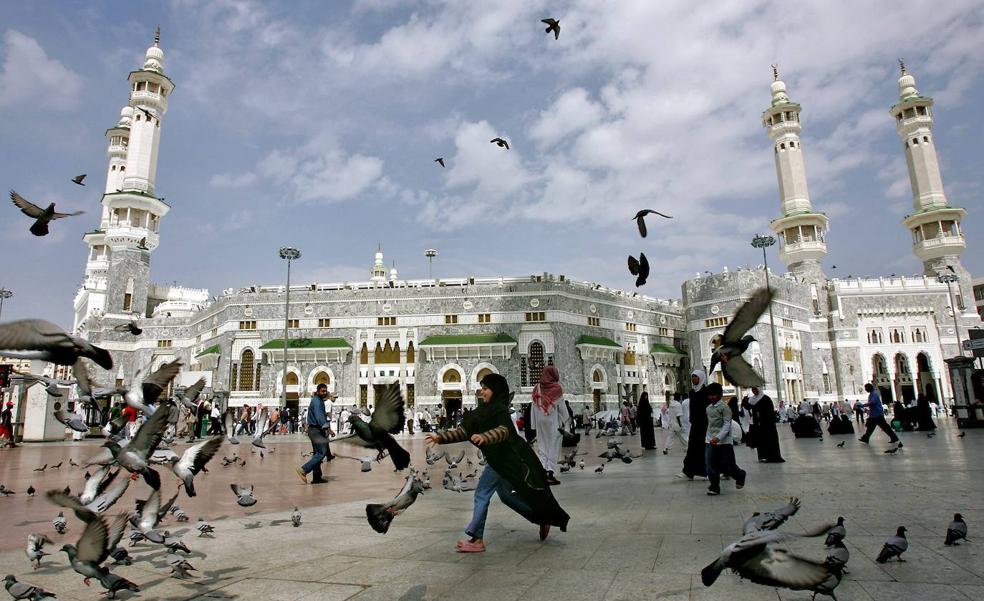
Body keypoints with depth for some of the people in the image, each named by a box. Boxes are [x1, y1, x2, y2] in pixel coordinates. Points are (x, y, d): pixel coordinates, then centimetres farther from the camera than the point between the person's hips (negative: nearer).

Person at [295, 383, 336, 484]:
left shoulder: (319, 401, 19)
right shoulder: (317, 401, -13)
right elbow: (319, 416, -26)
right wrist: (328, 428, -33)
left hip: (316, 430, 11)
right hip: (315, 430, -11)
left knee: (318, 453, 12)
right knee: (322, 452, -17)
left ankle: (317, 477, 15)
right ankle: (303, 470, -21)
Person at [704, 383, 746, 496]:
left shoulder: (724, 407, -10)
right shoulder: (708, 408, 11)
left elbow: (727, 424, -16)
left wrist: (718, 437, -26)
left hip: (724, 441, -5)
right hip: (710, 440, 5)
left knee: (727, 465, 3)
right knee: (709, 463, -7)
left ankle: (740, 475, 34)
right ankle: (715, 487, 3)